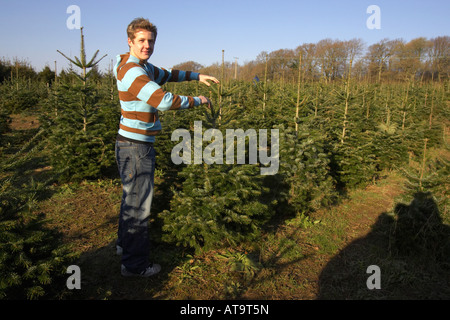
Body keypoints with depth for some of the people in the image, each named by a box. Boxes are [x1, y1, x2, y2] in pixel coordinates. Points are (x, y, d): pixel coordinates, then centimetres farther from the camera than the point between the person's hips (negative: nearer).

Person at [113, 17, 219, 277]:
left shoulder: (145, 67, 11)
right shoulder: (131, 71, -20)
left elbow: (168, 75, 29)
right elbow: (164, 100, -30)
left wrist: (197, 76, 20)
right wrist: (197, 101, -16)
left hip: (141, 145, 11)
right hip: (135, 147, -11)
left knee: (132, 197, 22)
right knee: (138, 204, -1)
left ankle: (125, 244, 42)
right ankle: (135, 264, 14)